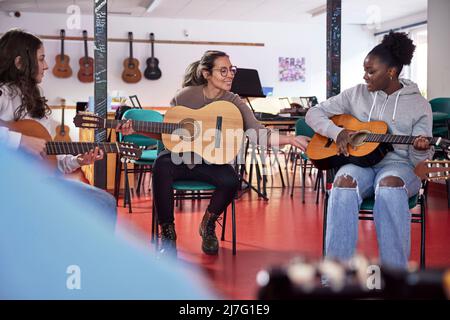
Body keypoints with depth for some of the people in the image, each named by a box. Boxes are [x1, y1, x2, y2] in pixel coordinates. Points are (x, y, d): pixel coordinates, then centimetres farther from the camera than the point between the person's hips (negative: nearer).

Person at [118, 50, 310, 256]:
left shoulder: (233, 103, -5)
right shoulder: (186, 95, -5)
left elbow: (259, 134, -17)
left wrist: (290, 140, -32)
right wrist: (136, 130, -10)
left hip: (211, 162, 1)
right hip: (180, 157, -1)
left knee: (231, 181, -30)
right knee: (161, 166, -34)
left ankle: (208, 226, 5)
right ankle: (167, 234, -17)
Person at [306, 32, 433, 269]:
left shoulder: (419, 105, 6)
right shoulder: (357, 94, 11)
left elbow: (418, 160, 4)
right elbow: (314, 113, 13)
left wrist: (421, 150, -21)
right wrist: (336, 132, -5)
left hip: (397, 164, -1)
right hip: (359, 161, 2)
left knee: (390, 185, -40)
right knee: (344, 183, -36)